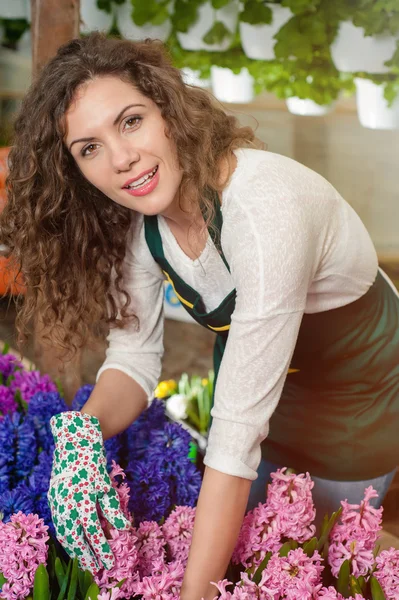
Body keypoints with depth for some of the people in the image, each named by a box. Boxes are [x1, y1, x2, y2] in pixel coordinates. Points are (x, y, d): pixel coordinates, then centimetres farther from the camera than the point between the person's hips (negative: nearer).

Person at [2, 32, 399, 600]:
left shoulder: (266, 209, -41)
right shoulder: (139, 214, -19)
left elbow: (239, 430, -41)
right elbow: (135, 354, -12)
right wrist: (83, 433, -33)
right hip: (254, 377, 5)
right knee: (239, 532, 24)